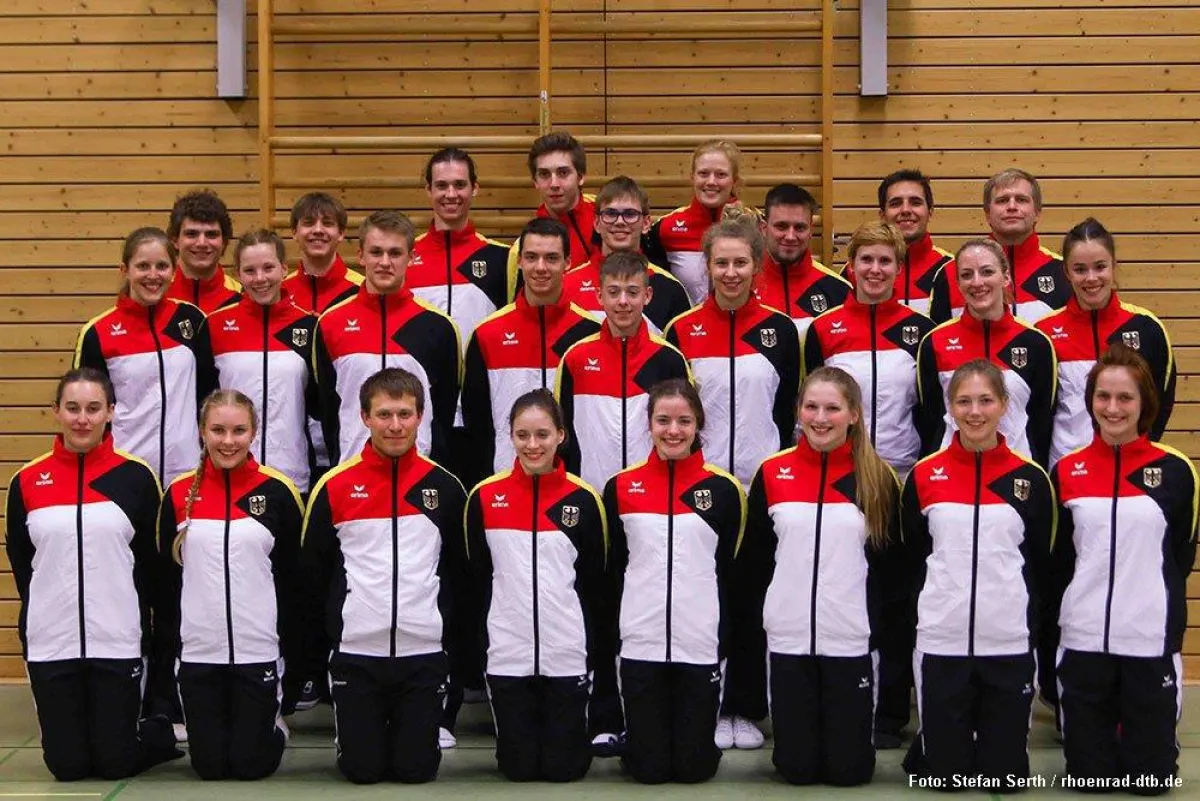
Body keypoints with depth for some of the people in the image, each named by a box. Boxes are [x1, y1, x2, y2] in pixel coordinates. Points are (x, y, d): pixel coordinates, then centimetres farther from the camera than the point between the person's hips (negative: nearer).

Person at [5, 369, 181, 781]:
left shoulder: (136, 477, -2)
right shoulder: (27, 481, 2)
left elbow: (151, 564, 4)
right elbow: (20, 562, 10)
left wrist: (144, 625, 5)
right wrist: (45, 610, 8)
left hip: (118, 642, -1)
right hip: (50, 643, 2)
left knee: (115, 763, 4)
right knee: (67, 765, 5)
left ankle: (159, 732, 33)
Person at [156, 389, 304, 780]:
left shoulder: (278, 492, -3)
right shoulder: (179, 494, 2)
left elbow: (294, 582, 1)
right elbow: (165, 581, 8)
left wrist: (295, 657, 1)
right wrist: (167, 652, 5)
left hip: (259, 653, -1)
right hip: (197, 654, 2)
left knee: (250, 763, 1)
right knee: (209, 764, 4)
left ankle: (273, 727, 33)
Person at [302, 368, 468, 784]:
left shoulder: (445, 487, 1)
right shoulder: (335, 486, -2)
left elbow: (459, 573, 9)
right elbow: (313, 574, 6)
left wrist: (455, 645, 7)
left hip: (425, 652, 1)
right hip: (355, 653, -1)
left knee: (416, 768, 3)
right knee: (363, 768, 2)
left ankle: (409, 728, 34)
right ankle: (363, 729, 33)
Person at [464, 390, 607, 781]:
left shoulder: (584, 500, -2)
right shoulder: (484, 497, -1)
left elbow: (595, 585, 4)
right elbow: (475, 581, 6)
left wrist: (598, 655, 4)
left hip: (568, 655, 0)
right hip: (507, 655, 1)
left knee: (563, 766, 5)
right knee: (519, 766, 6)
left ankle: (576, 728, 37)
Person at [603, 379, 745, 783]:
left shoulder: (723, 488, 0)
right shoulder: (620, 487, 2)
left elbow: (732, 572, 5)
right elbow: (612, 571, 8)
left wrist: (727, 639, 3)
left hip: (700, 644, 0)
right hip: (640, 643, 0)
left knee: (695, 765, 4)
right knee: (648, 766, 3)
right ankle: (637, 734, 34)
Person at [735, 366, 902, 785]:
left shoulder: (878, 477, 0)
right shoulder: (772, 473, 2)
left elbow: (891, 565, 4)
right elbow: (752, 562, 8)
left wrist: (885, 631, 0)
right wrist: (754, 622, 4)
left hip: (852, 641, -1)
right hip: (787, 639, 1)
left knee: (848, 767, 4)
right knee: (796, 766, 4)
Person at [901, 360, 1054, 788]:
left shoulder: (1031, 478, 1)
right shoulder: (924, 475, 1)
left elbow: (1041, 567, 7)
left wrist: (1033, 627, 5)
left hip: (1010, 641, 0)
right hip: (940, 639, 0)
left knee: (1004, 772, 5)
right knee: (944, 771, 3)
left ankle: (996, 757, 37)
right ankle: (929, 746, 35)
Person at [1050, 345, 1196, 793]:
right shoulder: (1067, 471, 3)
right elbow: (1059, 559, 9)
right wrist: (1057, 619, 5)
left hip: (1152, 638, -1)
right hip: (1083, 638, 1)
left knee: (1151, 775, 5)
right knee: (1087, 771, 7)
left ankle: (1148, 750, 35)